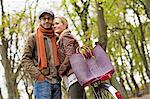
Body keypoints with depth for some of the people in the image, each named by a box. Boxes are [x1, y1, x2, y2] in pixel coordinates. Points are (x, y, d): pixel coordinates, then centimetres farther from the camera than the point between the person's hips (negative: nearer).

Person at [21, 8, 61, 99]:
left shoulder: (56, 38, 19)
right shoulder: (33, 38, 7)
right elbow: (25, 59, 1)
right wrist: (38, 75, -9)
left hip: (57, 82, 4)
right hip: (42, 81, -4)